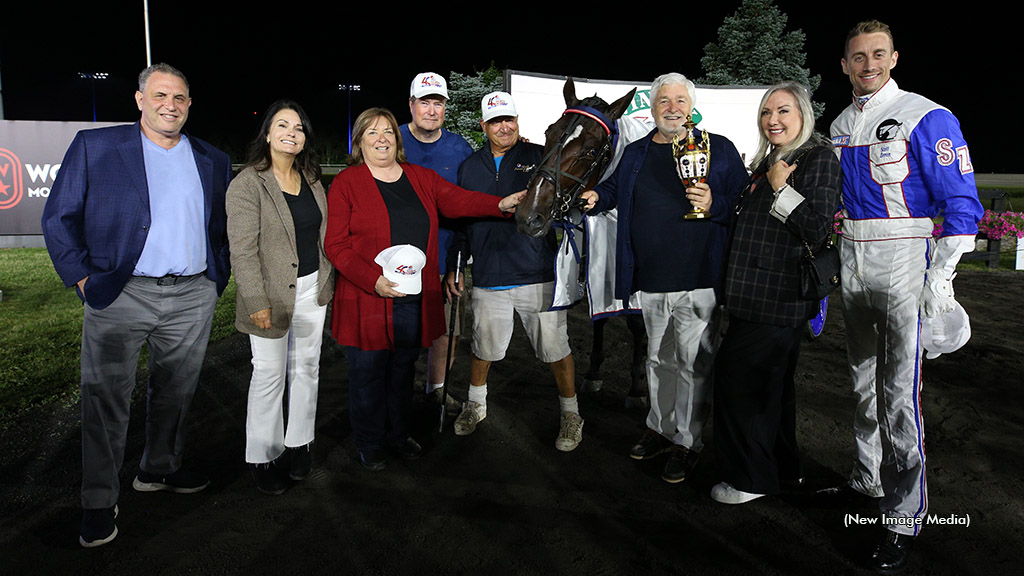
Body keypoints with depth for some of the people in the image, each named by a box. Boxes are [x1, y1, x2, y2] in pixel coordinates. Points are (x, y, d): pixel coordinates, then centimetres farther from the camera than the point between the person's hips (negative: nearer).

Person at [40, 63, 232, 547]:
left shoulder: (212, 161, 11)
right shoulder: (94, 147, 1)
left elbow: (224, 227, 18)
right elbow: (58, 218, 1)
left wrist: (218, 277, 8)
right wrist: (83, 279, -5)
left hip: (193, 298, 3)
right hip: (120, 295, -3)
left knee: (175, 393, 14)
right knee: (106, 400, 1)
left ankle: (159, 470, 33)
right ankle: (99, 502, 14)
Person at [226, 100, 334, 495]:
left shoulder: (311, 180, 8)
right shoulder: (248, 183, -12)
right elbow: (242, 250, -15)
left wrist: (327, 282, 13)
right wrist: (257, 302, -19)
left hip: (312, 291, 6)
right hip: (272, 295, -6)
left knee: (306, 367, 14)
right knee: (269, 374, 3)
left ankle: (299, 443, 30)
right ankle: (262, 458, 18)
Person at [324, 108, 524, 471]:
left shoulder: (422, 178, 11)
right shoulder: (345, 185, -4)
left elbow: (457, 200, 0)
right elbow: (335, 245, -9)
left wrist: (501, 204, -16)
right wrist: (373, 280, -21)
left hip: (415, 300, 4)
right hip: (368, 299, -4)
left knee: (404, 369, 17)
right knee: (369, 372, 7)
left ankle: (398, 433, 35)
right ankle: (369, 444, 26)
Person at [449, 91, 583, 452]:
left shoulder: (539, 157, 2)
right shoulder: (470, 167, 12)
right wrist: (453, 266, 14)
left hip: (538, 276, -2)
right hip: (488, 279, 3)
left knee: (555, 348, 4)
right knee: (483, 348, 14)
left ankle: (570, 414, 24)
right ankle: (476, 404, 40)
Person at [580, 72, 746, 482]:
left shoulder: (718, 149, 1)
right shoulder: (635, 153, 12)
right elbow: (615, 188, 25)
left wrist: (714, 205, -19)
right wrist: (595, 198, 3)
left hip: (698, 280, -4)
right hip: (650, 281, 4)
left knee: (694, 362, 1)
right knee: (659, 358, 18)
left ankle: (687, 443, 15)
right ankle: (660, 428, 34)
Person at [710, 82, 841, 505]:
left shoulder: (819, 160, -8)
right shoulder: (768, 161, 18)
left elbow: (819, 230, -18)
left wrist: (781, 189, -17)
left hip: (779, 298, -9)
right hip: (761, 295, 9)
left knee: (738, 374, -6)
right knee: (771, 382, 16)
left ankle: (751, 477, 8)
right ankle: (783, 469, 30)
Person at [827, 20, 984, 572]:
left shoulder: (925, 117, -8)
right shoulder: (840, 127, 12)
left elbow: (961, 201, -10)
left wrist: (940, 277, -17)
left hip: (903, 263, -7)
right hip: (852, 264, 7)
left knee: (900, 392, -8)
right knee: (863, 380, 16)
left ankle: (905, 517, 2)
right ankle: (868, 479, 32)